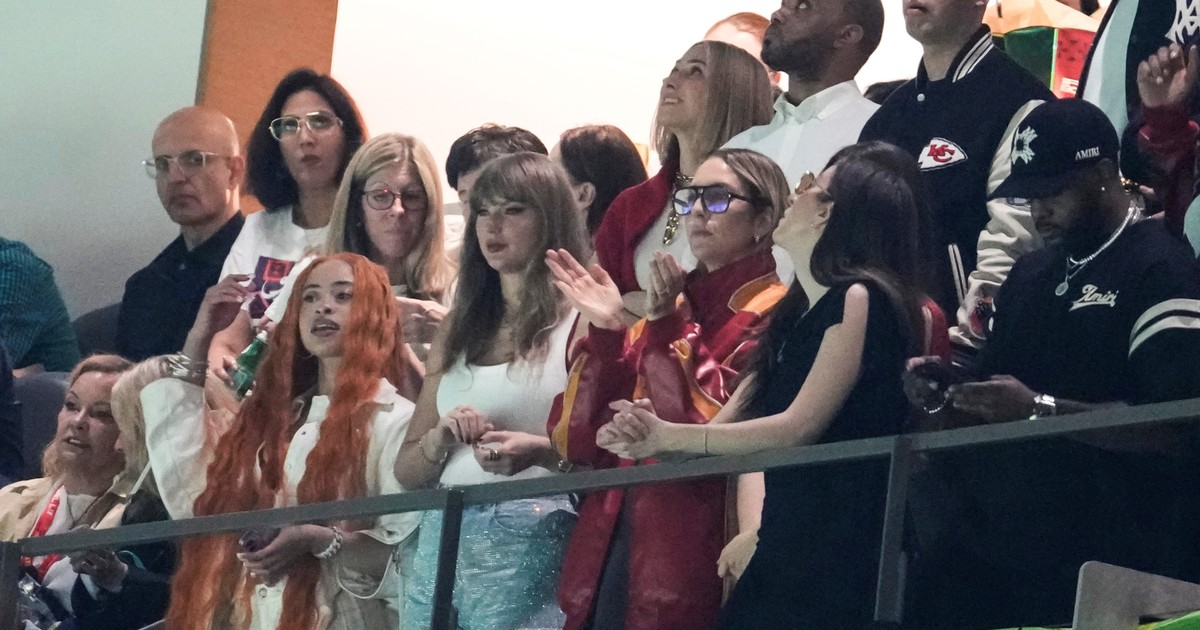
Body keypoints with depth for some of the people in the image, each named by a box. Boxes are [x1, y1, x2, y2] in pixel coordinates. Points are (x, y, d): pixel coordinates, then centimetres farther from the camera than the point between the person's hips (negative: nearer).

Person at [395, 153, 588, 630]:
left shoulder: (580, 322, -1)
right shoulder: (458, 331, 17)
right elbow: (406, 471, 16)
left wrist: (543, 452, -24)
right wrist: (441, 438, -3)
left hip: (530, 542, -5)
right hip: (441, 538, 6)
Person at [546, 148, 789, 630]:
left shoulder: (774, 317, -4)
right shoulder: (670, 314, 16)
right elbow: (579, 442, 8)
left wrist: (666, 328, -15)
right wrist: (605, 332, -1)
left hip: (692, 556, -6)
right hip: (608, 552, 6)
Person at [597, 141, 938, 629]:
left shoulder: (860, 299, -9)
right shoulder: (793, 314, 18)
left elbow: (799, 428, -17)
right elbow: (720, 429, 12)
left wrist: (668, 436, -15)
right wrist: (647, 437, -9)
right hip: (784, 548, 8)